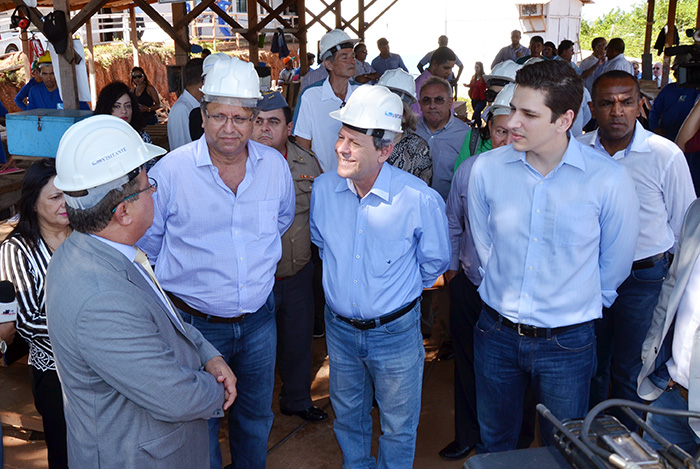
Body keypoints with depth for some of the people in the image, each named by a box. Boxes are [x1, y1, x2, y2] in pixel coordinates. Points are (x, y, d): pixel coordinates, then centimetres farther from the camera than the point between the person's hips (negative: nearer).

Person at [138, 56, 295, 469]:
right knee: (200, 424, 15)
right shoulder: (170, 171, -15)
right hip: (194, 323, -3)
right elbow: (144, 245, -1)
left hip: (259, 319, 4)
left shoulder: (276, 165, -5)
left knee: (257, 416, 23)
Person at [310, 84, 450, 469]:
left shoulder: (419, 200, -23)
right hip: (339, 326, 4)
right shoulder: (322, 188, -11)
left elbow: (433, 263, -4)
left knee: (398, 427, 16)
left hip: (395, 332, -3)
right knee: (347, 417, 25)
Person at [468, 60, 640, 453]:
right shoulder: (487, 169, -8)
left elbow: (616, 262, 0)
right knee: (494, 443, 21)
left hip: (567, 344, -2)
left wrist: (581, 304, 9)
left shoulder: (609, 179, -16)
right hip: (497, 333, 2)